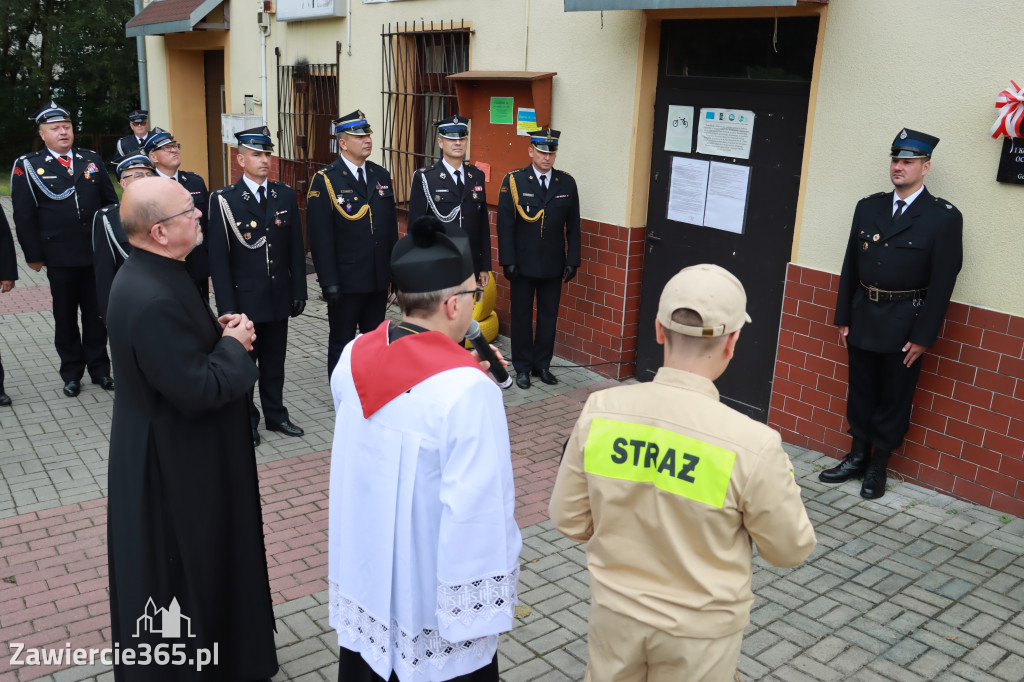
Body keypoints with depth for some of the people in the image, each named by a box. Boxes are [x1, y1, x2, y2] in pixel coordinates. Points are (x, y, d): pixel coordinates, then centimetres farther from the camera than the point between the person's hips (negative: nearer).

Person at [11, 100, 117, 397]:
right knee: (65, 317, 10)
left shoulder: (92, 160, 7)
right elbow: (24, 215, -3)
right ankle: (71, 373, 22)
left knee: (97, 314, 11)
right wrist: (34, 255, -6)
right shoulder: (27, 166, -2)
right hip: (60, 258, -2)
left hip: (97, 254, 2)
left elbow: (110, 202, 10)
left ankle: (99, 368, 24)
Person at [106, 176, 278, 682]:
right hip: (175, 465, -10)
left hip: (166, 449, 10)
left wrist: (216, 331, -1)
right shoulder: (154, 299, -32)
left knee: (191, 557, 26)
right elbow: (198, 391, -29)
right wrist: (234, 345, -14)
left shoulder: (145, 275, 1)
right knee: (182, 563, 10)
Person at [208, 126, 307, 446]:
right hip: (243, 298, -3)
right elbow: (218, 256, -8)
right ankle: (245, 420, 25)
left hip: (279, 297, 3)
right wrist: (226, 305, -11)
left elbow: (296, 248, 7)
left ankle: (275, 414, 30)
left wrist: (298, 291, 3)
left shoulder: (285, 195, 4)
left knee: (274, 360, 15)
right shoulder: (224, 200, -7)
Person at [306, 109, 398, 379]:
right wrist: (329, 282, -16)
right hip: (346, 283, -5)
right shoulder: (324, 181, -9)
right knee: (341, 343, 9)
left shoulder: (382, 176, 8)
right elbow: (320, 236, -12)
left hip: (379, 279, 5)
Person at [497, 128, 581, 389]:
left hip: (553, 265, 2)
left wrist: (572, 261, 1)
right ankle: (522, 367, 21)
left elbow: (573, 226, 5)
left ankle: (542, 364, 24)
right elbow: (505, 224, -5)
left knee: (549, 315, 10)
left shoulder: (567, 183, 3)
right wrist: (508, 261, -10)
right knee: (521, 315, 8)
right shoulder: (514, 181, -4)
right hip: (523, 264, -2)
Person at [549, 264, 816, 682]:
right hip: (698, 633, -2)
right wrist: (782, 484, 6)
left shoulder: (600, 411, -17)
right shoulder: (752, 445, -26)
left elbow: (569, 519, -6)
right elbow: (791, 550, -10)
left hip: (615, 613, 2)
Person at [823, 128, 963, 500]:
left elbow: (942, 282, -9)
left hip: (904, 325, -4)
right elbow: (850, 266, 8)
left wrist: (924, 337, -12)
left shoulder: (944, 217, -7)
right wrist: (843, 318, 6)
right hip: (863, 317, 4)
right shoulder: (868, 207, 6)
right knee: (860, 391, 14)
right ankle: (857, 457, 30)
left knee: (894, 397, 8)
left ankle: (878, 466, 22)